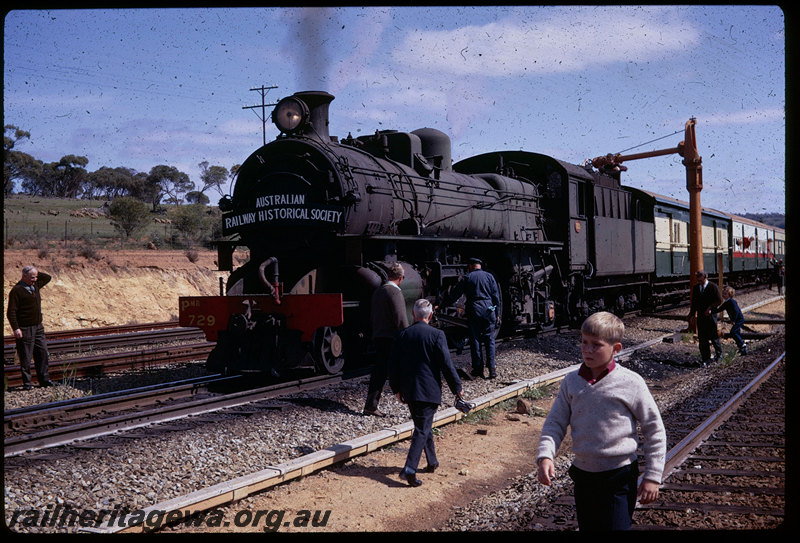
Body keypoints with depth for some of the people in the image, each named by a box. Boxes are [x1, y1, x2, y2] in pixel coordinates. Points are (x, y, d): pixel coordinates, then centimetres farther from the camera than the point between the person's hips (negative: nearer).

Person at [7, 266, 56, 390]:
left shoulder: (35, 285, 10)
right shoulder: (17, 290, -12)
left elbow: (47, 277, 27)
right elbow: (11, 312, -14)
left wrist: (37, 273, 9)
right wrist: (15, 328, -19)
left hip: (38, 327, 7)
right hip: (25, 329, -7)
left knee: (43, 354, 8)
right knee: (25, 357, 0)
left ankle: (44, 379, 15)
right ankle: (26, 382, 7)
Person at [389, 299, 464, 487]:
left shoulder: (402, 335, 2)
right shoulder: (436, 335, -10)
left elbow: (393, 365, 6)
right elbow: (446, 365, -10)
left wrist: (397, 389, 17)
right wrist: (457, 388, 1)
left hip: (408, 391, 5)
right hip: (429, 391, -5)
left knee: (424, 425, 21)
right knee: (422, 429, -3)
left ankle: (432, 462, 35)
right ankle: (409, 469, -14)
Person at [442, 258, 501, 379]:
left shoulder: (467, 278, 2)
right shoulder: (489, 276, 8)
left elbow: (454, 294, 4)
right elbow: (496, 296, 7)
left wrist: (443, 304, 17)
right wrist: (497, 314, 12)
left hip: (473, 311, -2)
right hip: (488, 310, 2)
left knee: (475, 339, 5)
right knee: (489, 339, 5)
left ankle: (478, 368, 6)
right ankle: (492, 368, 0)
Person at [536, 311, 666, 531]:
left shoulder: (630, 383, -12)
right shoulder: (571, 381, -1)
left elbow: (654, 430, -5)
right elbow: (555, 422, 2)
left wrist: (653, 476, -4)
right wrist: (545, 455, -15)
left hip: (619, 478, -4)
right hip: (583, 475, 5)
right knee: (586, 527, 18)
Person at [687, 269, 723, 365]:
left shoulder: (713, 287, -6)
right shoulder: (696, 287, 9)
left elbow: (719, 300, -7)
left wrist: (710, 308, -17)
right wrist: (692, 314, 12)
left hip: (710, 315, -4)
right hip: (700, 315, 4)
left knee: (713, 336, 3)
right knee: (702, 337, 3)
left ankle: (718, 353, 28)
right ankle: (705, 358, 10)